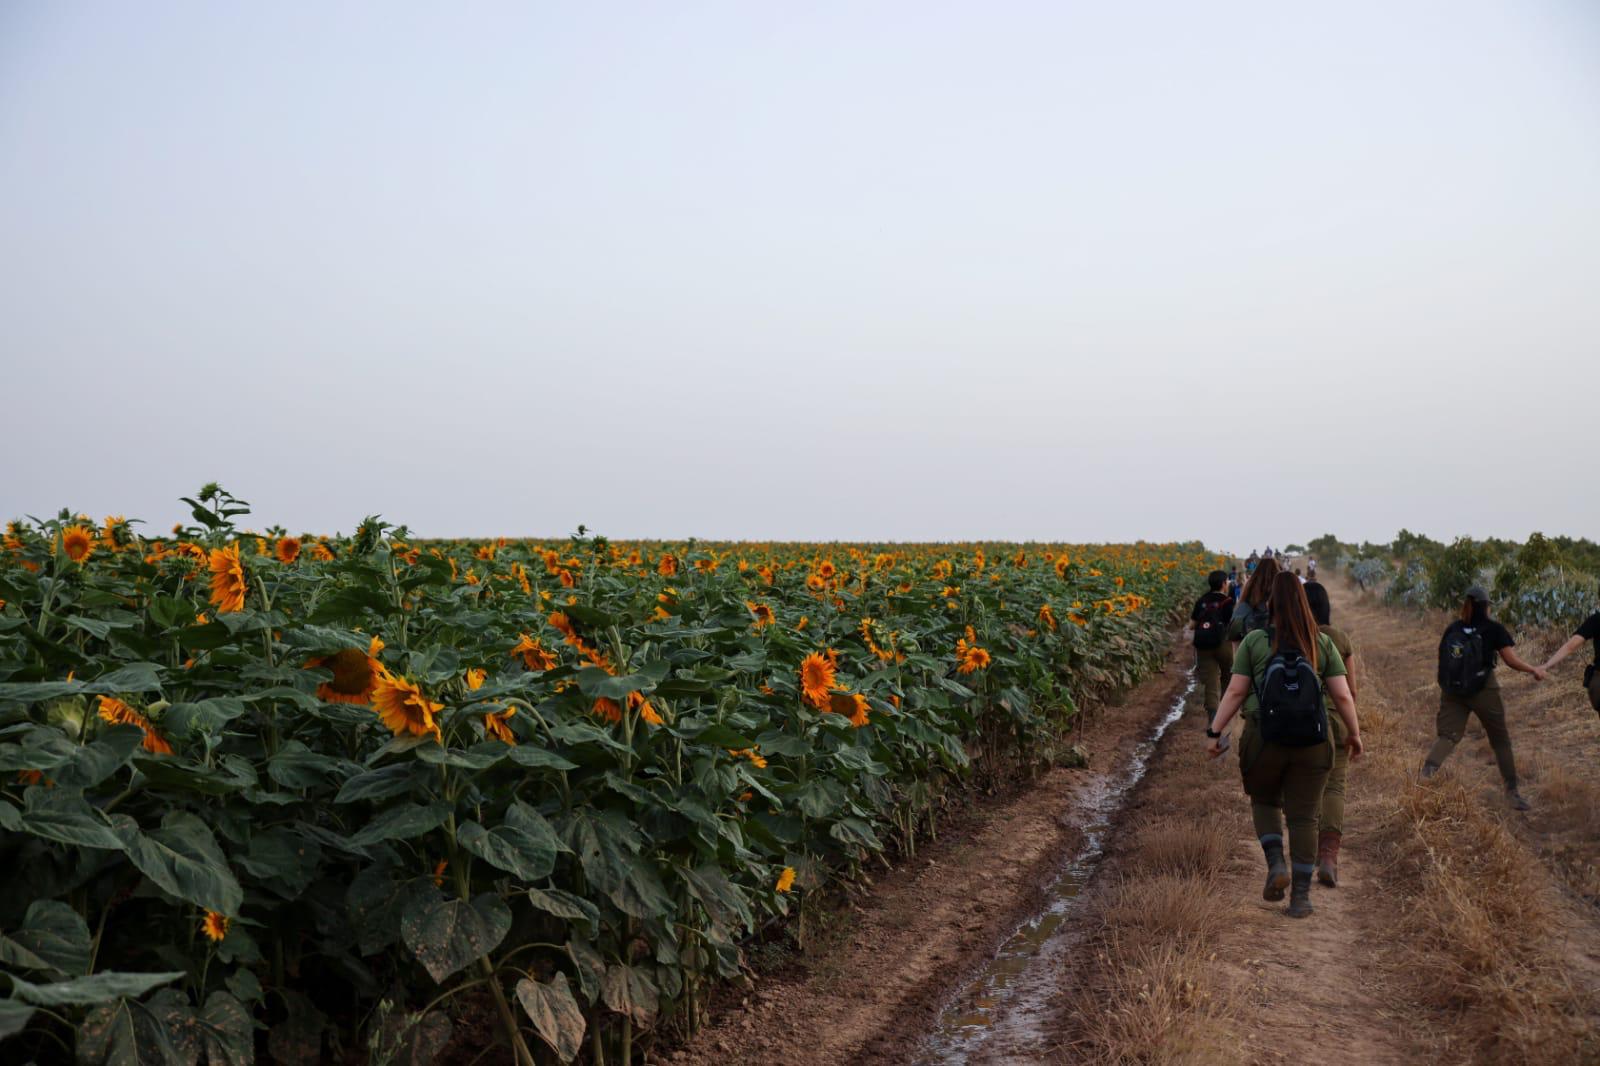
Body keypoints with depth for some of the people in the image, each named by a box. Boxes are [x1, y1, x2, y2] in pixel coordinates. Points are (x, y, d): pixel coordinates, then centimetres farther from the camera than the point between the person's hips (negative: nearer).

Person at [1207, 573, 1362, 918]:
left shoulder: (1254, 641, -2)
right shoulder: (1323, 644, 4)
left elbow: (1235, 692, -3)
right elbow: (1343, 696, 3)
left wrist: (1215, 732, 3)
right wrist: (1354, 733, 18)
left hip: (1264, 738, -1)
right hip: (1312, 742, 1)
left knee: (1264, 800, 22)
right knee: (1303, 817, 9)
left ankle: (1276, 864, 3)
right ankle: (1301, 895, 10)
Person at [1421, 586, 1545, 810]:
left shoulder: (1452, 629, 8)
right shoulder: (1494, 629, -2)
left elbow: (1444, 658, 8)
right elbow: (1511, 660, -4)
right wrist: (1534, 670, 11)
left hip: (1452, 691, 2)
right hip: (1483, 690, -2)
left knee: (1448, 735, 0)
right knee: (1500, 740, 12)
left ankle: (1428, 771, -27)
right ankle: (1512, 792, 17)